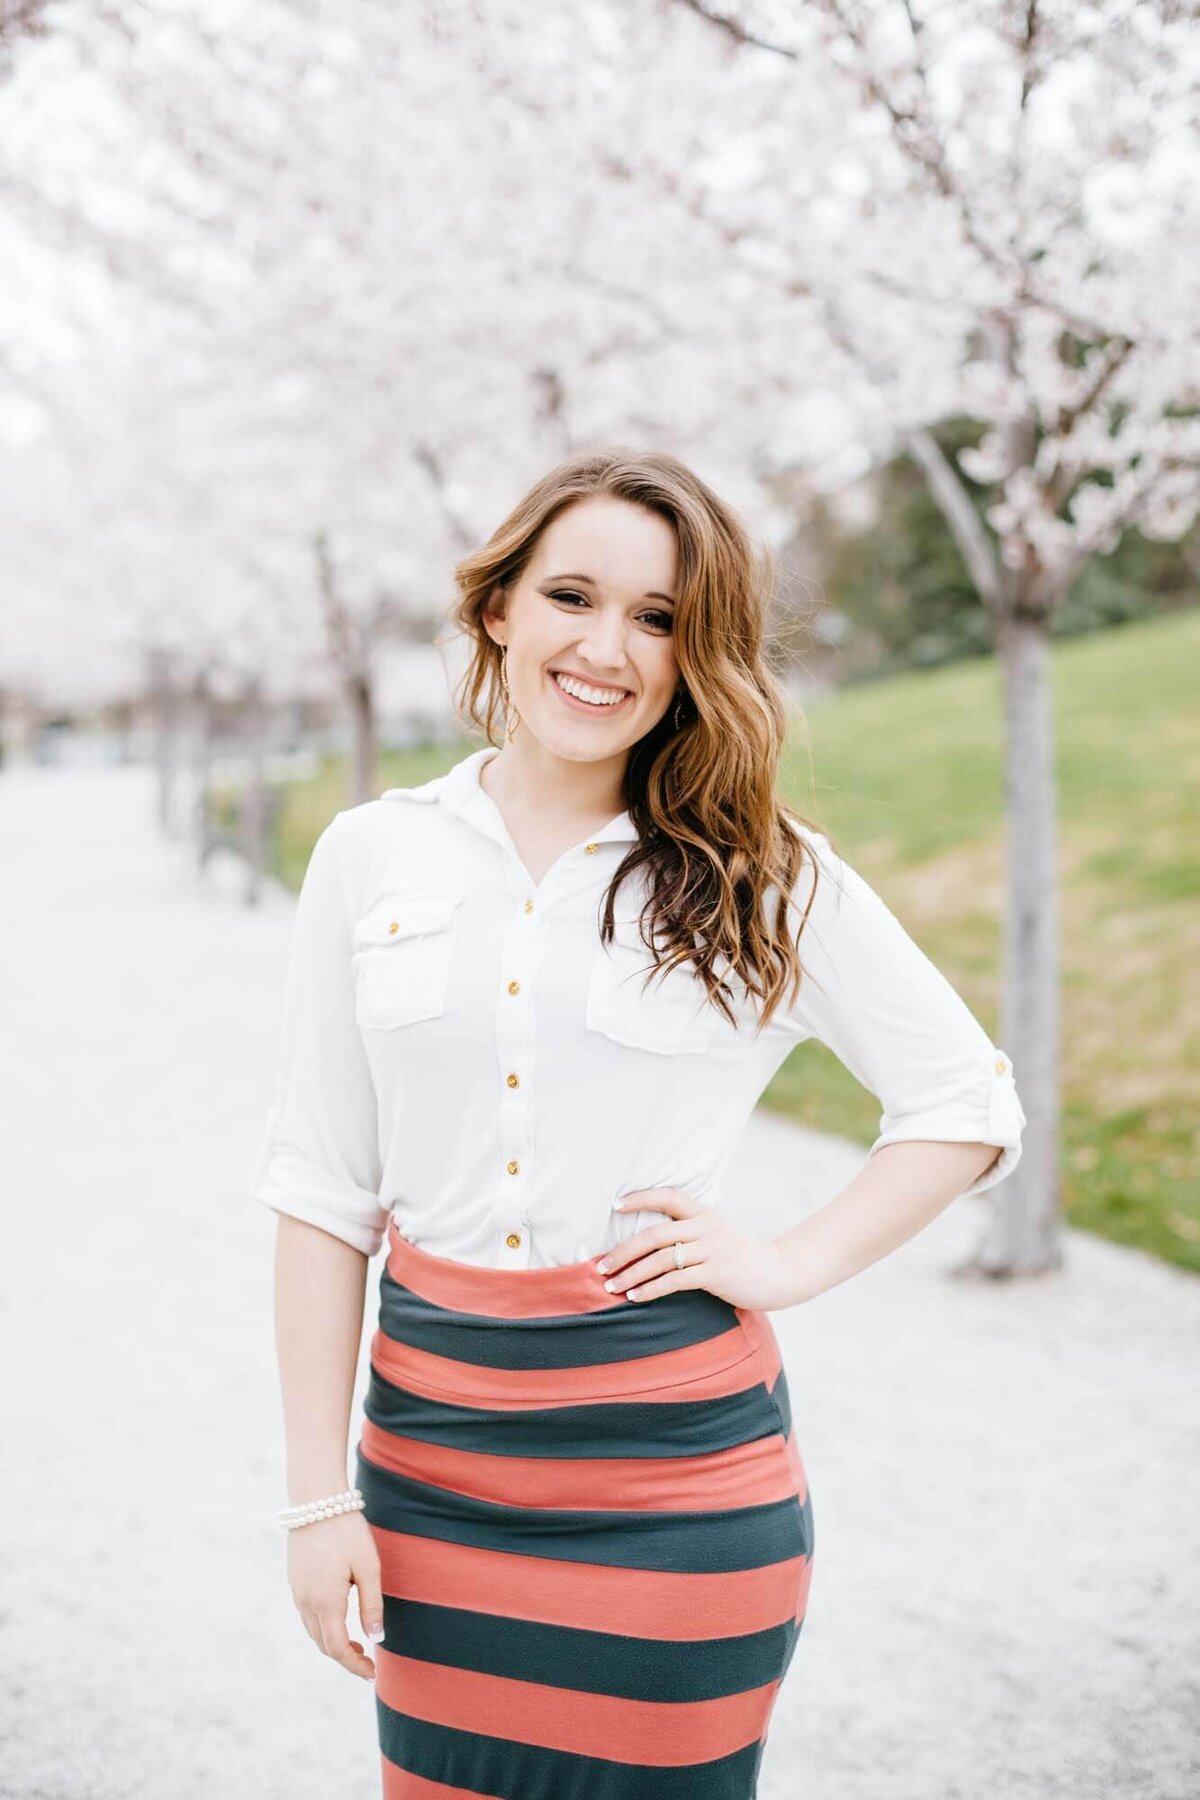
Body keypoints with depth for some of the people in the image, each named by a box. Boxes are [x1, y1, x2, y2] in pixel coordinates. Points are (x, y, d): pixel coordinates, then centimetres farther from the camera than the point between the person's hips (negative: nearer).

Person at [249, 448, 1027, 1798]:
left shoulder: (767, 880, -3)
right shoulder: (372, 855, 2)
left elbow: (969, 1100, 7)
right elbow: (320, 1189, 3)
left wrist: (794, 1262, -6)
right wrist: (317, 1494, 1)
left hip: (673, 1453, -2)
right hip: (432, 1445, 2)